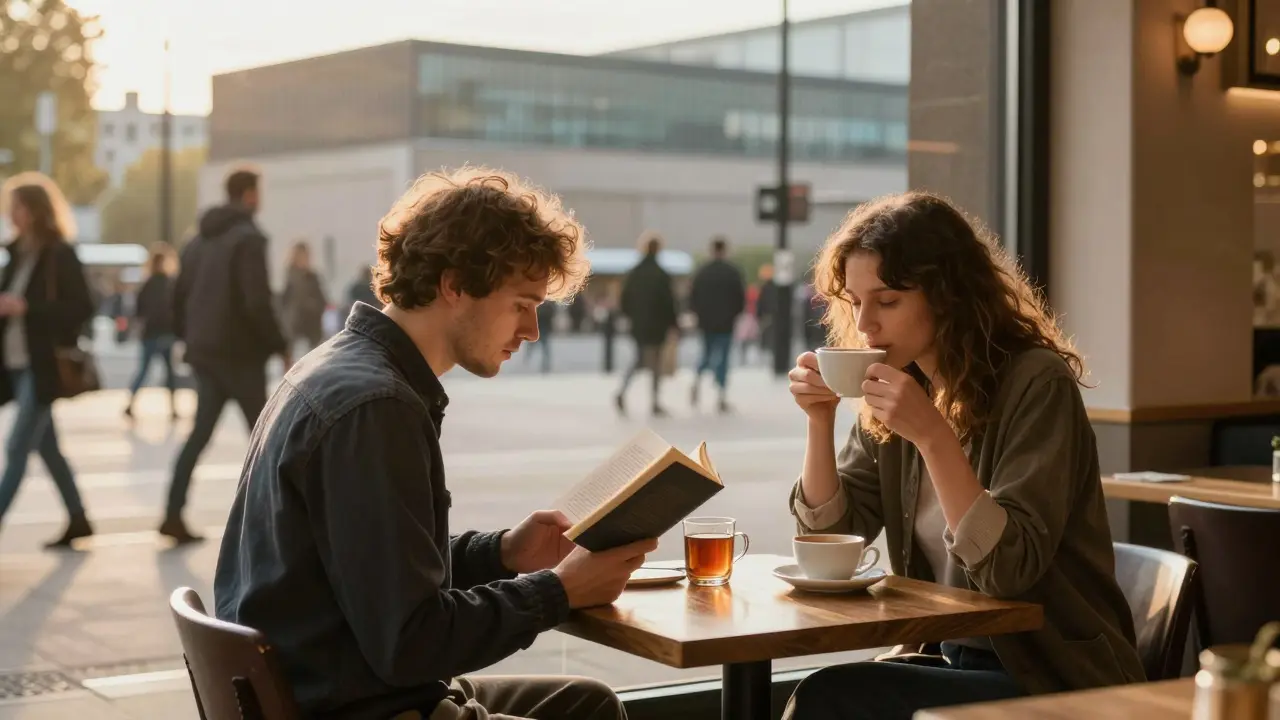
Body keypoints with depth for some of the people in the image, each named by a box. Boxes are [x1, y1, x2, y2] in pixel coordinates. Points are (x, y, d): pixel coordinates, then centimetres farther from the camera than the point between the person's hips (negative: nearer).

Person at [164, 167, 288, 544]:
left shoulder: (198, 240, 13)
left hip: (204, 352, 7)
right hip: (240, 352, -7)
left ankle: (174, 514, -2)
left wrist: (188, 338, 24)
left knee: (200, 432, 7)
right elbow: (257, 302, -19)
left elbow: (179, 295, 16)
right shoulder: (249, 238, -12)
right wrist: (279, 346, -12)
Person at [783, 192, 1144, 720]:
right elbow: (830, 533, 9)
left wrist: (933, 436, -32)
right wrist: (821, 420, -7)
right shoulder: (900, 387, 4)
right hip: (949, 659, 6)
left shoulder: (1035, 383, -16)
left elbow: (1008, 570, -23)